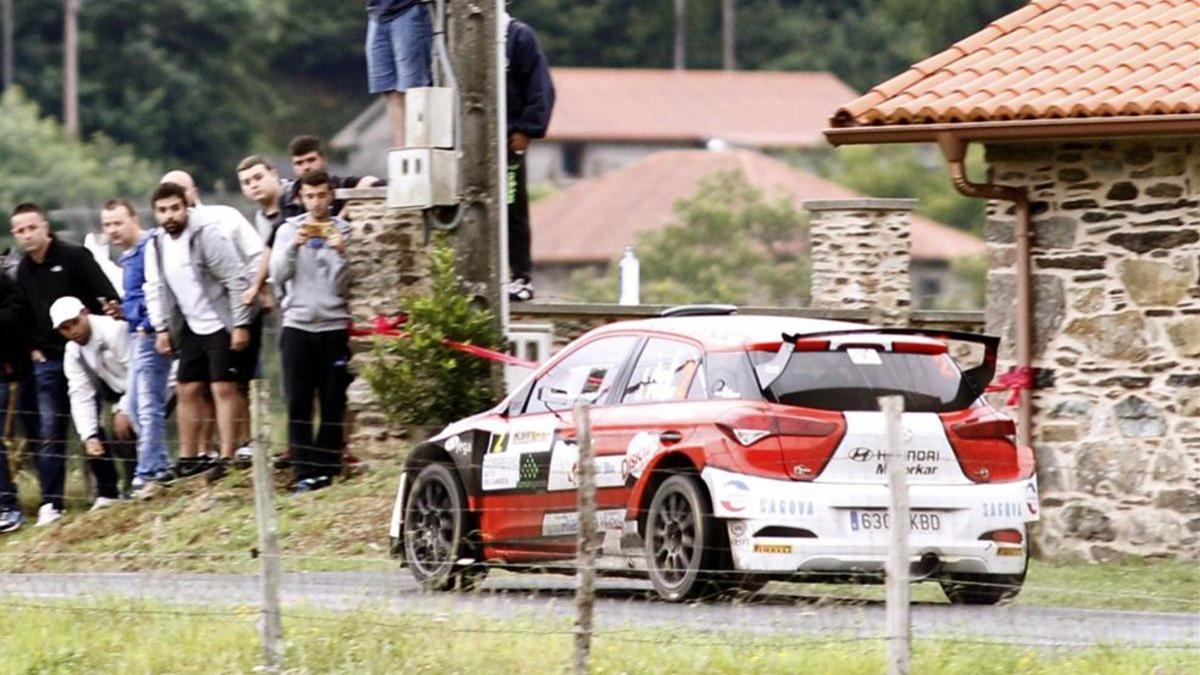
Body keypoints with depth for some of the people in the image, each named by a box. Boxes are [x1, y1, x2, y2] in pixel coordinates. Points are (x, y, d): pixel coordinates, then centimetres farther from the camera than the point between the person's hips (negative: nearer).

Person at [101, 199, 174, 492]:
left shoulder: (149, 249, -15)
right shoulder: (128, 256, 17)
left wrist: (147, 325, -20)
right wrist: (122, 311, 13)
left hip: (150, 335, -11)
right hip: (138, 335, 11)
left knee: (149, 405, -8)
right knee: (136, 405, 14)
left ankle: (149, 471, -5)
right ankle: (159, 465, 20)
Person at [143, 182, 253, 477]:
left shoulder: (207, 236, -18)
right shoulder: (156, 245, 4)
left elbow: (237, 280, -18)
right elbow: (156, 289, 12)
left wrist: (241, 325, -19)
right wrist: (161, 328, 3)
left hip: (222, 326, -8)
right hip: (192, 328, 8)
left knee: (223, 388, -10)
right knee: (188, 390, 10)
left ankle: (227, 458, -10)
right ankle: (189, 459, 18)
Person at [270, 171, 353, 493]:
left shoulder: (343, 232, 4)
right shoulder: (289, 230, 10)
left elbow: (344, 286, 0)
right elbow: (278, 275, 0)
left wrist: (340, 253, -15)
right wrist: (293, 247, -13)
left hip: (334, 325, -1)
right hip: (297, 324, 1)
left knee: (333, 405, -2)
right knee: (298, 404, -3)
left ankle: (328, 471, 2)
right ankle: (305, 474, -2)